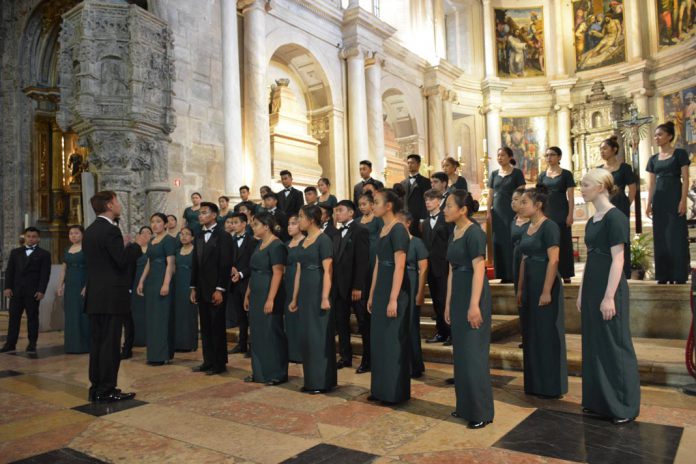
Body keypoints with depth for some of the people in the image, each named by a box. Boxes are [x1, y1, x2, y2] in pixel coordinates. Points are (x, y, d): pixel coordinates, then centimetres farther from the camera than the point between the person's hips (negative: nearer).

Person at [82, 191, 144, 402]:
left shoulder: (90, 230, 13)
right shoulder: (111, 230, -15)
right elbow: (123, 261, -20)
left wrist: (123, 247, 19)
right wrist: (137, 245, -6)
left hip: (94, 296, 9)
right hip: (112, 296, -9)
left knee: (97, 342, 12)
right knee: (110, 344, -2)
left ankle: (96, 388, 20)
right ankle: (107, 390, 4)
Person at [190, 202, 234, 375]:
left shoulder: (223, 236, -8)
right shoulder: (199, 237, 14)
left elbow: (226, 265, -13)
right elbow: (195, 264, 15)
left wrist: (220, 290, -17)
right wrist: (193, 288, 11)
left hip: (216, 290, -7)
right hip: (202, 289, 7)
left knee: (217, 326, 1)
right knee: (205, 327, 10)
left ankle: (219, 363, 10)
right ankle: (208, 361, 19)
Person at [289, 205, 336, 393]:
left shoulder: (323, 239, -9)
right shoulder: (303, 242, 14)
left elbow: (328, 270, -16)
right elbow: (298, 272, 15)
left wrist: (325, 297, -21)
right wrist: (295, 298, 14)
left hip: (318, 291, -8)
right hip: (305, 292, 8)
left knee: (319, 335, -3)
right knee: (307, 336, 11)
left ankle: (323, 381, 8)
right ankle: (312, 380, 21)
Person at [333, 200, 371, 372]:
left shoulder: (361, 230, -8)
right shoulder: (337, 234, 15)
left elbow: (363, 261, -15)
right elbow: (336, 260, 13)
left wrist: (358, 287, -19)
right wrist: (333, 285, 6)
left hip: (355, 286, -7)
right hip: (339, 286, 7)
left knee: (364, 324, 3)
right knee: (341, 322, 12)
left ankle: (367, 360, 13)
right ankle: (345, 356, 24)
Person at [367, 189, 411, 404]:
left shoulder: (398, 229, -13)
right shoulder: (382, 230, 13)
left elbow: (399, 267, -19)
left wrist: (393, 299, -22)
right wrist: (372, 295, 15)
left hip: (394, 291, -9)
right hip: (380, 291, 9)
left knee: (394, 342, -1)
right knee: (380, 341, 13)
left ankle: (396, 392, 11)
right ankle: (381, 390, 24)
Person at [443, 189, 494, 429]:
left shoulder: (474, 232, -13)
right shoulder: (454, 233, 13)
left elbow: (479, 270, -19)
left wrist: (474, 305, -24)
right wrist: (448, 303, 15)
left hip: (473, 295, -9)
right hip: (458, 295, 9)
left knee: (473, 353, -4)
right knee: (461, 353, 13)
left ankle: (481, 412, 7)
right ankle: (465, 406, 25)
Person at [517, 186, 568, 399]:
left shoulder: (549, 226, -13)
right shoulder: (528, 227, 12)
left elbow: (553, 261, -18)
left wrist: (546, 291, -21)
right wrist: (520, 289, 14)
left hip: (545, 285, -9)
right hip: (530, 285, 9)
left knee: (548, 335, 0)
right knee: (532, 335, 13)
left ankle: (552, 388, 13)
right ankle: (536, 385, 25)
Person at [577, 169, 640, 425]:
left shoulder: (615, 217, -13)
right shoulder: (592, 221, 12)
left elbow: (617, 259, -17)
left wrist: (609, 297, -20)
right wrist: (581, 292, 17)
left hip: (610, 288, -9)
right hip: (592, 286, 9)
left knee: (615, 346, 1)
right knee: (594, 345, 14)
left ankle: (625, 406, 14)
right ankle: (598, 401, 26)